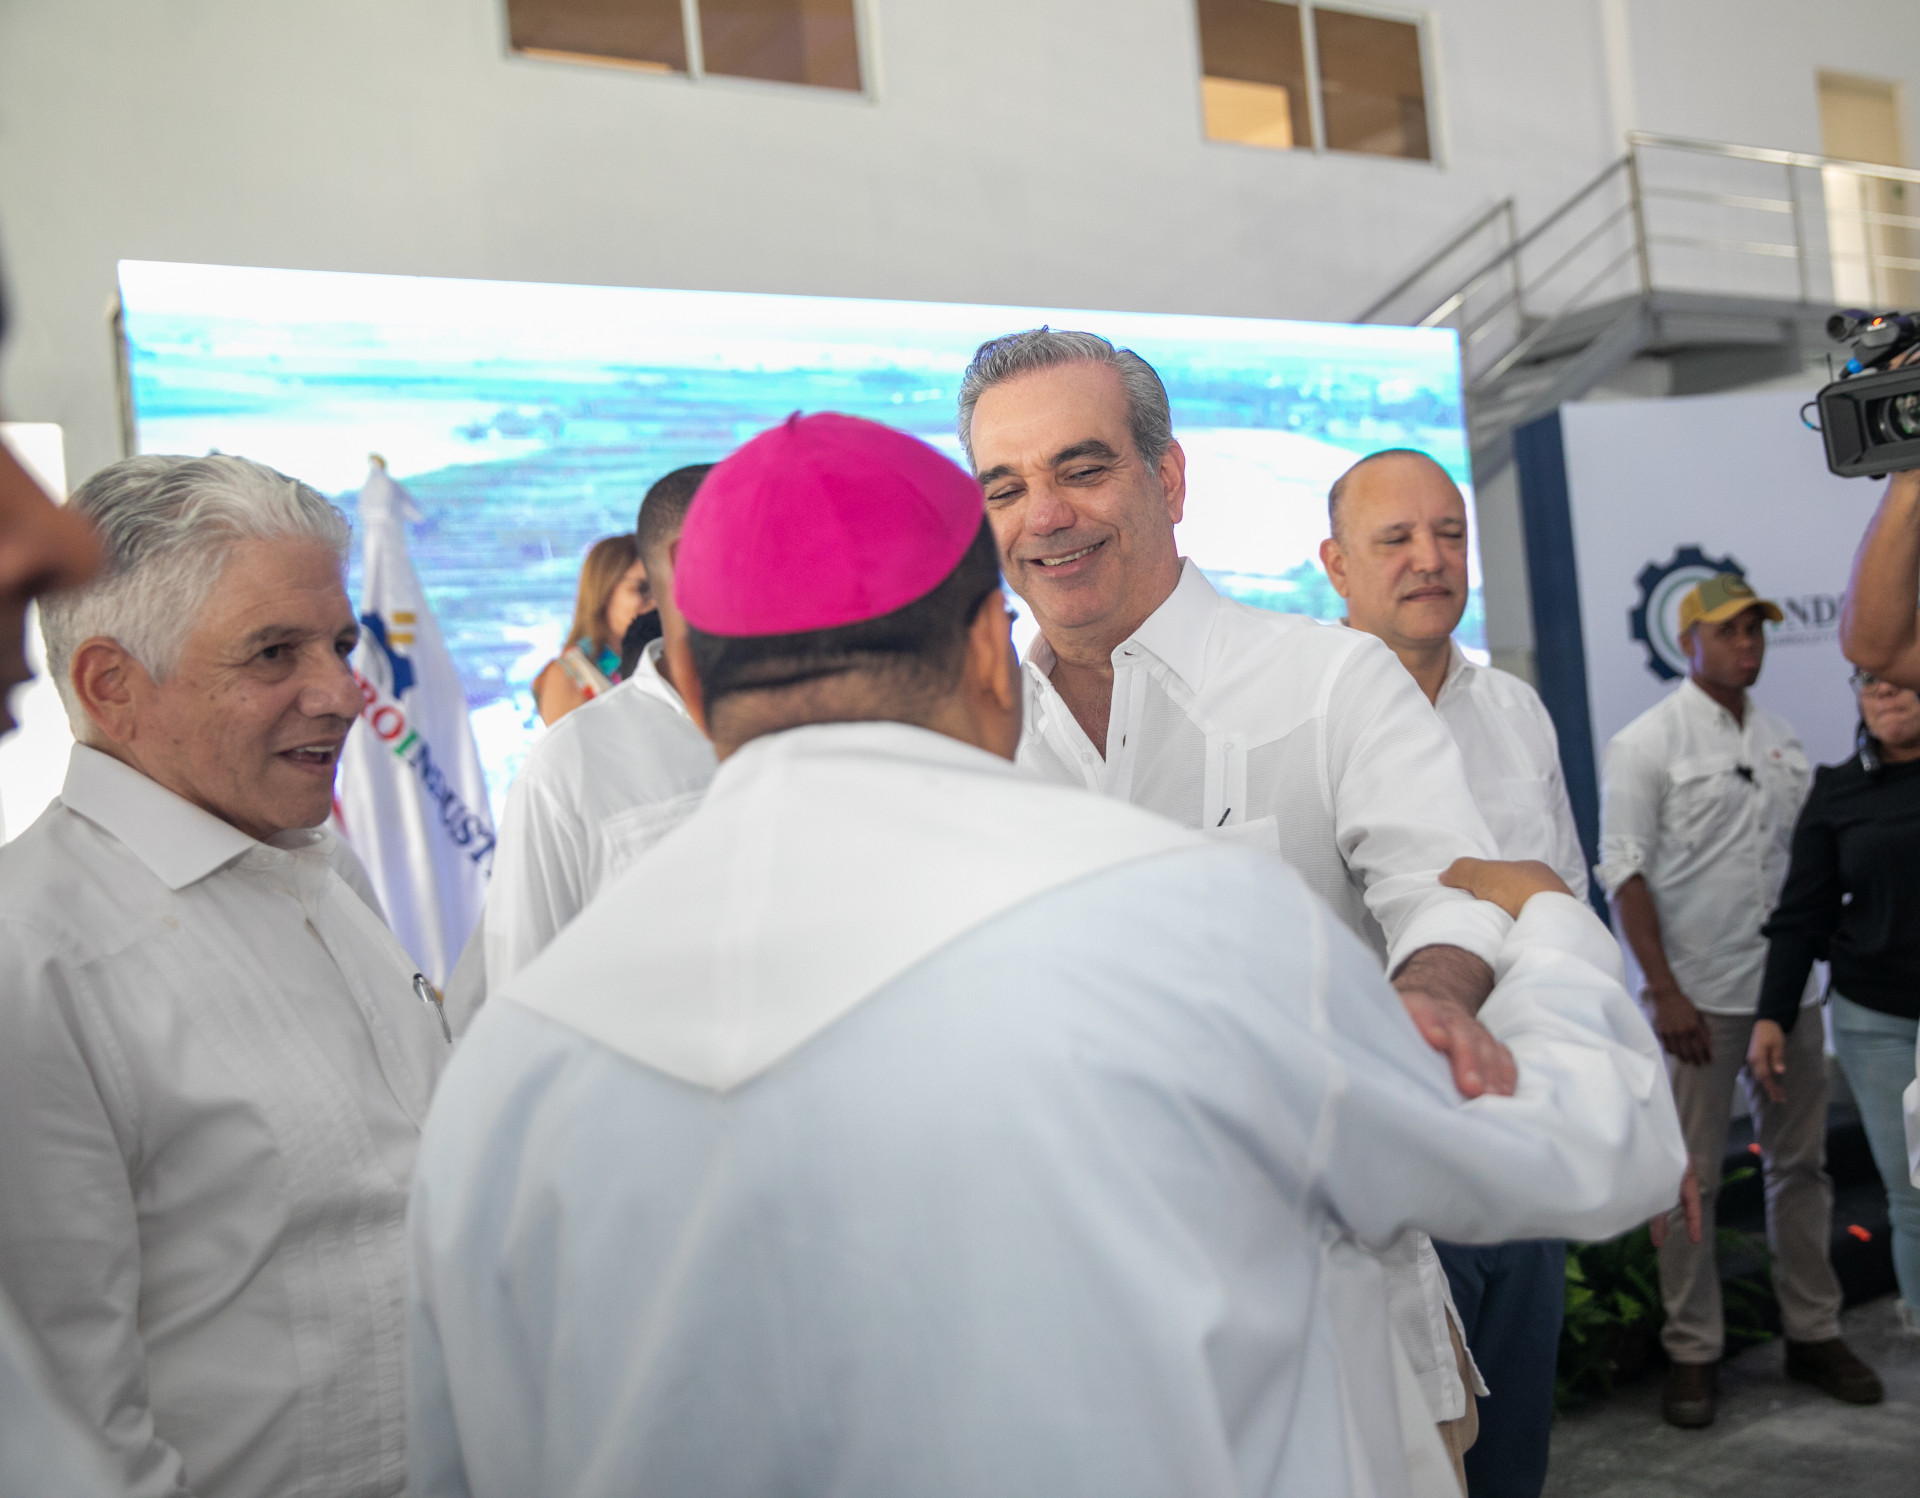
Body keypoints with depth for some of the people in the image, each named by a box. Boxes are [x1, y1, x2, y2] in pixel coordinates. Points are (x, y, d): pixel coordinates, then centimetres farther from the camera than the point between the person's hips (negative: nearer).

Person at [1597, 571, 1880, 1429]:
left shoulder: (1783, 744, 12)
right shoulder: (1646, 744, -6)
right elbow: (1624, 876, -10)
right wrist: (1665, 992, -16)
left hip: (1787, 988, 6)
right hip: (1696, 997, -6)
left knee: (1800, 1163, 12)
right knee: (1692, 1178, 0)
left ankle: (1813, 1332, 25)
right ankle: (1693, 1353, 11)